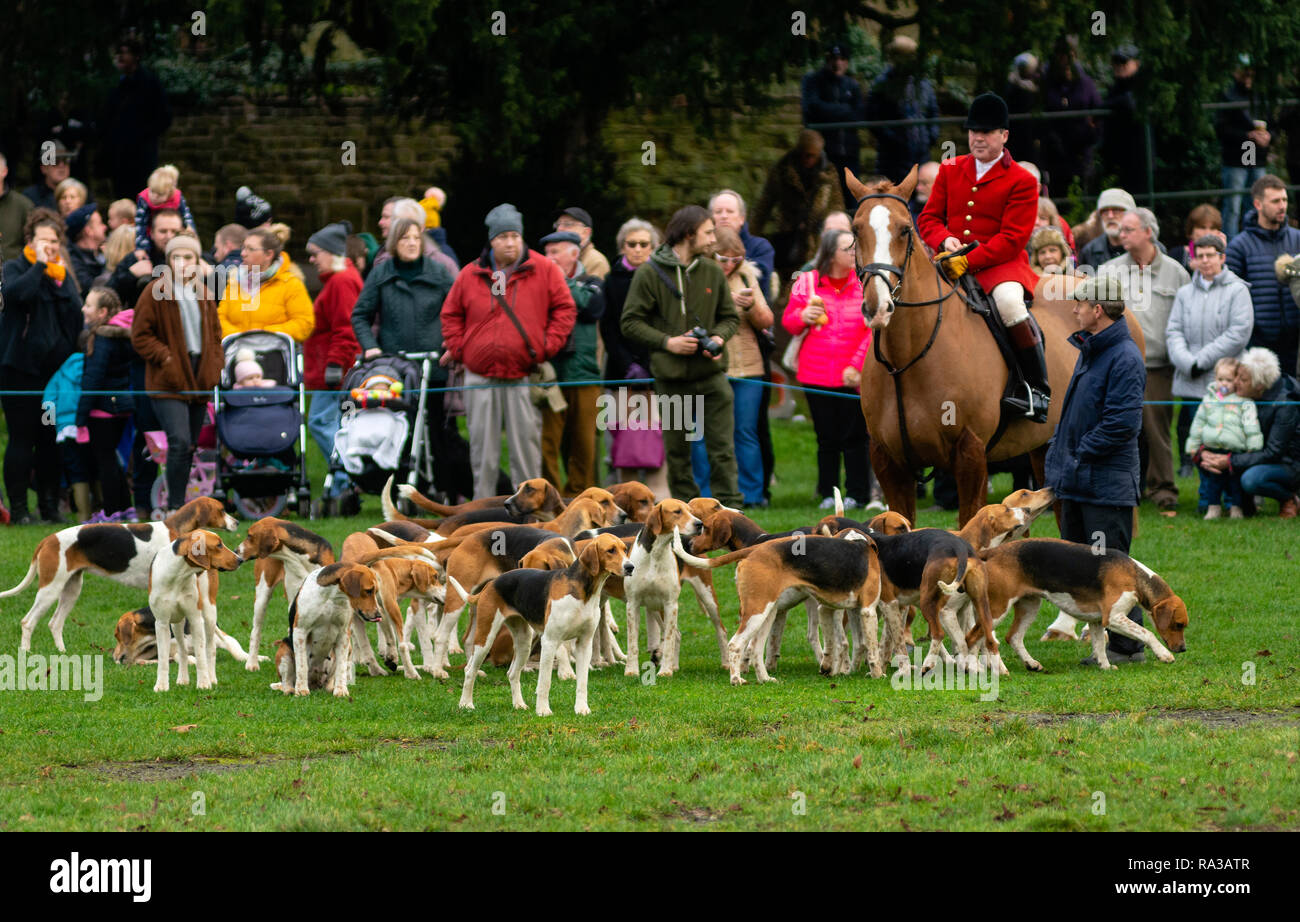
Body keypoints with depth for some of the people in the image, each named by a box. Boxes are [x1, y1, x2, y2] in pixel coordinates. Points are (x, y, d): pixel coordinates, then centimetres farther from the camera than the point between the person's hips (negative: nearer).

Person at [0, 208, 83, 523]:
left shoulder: (64, 275, 15)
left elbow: (77, 314, -1)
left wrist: (59, 280, -8)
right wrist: (40, 265, -17)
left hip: (55, 366, 5)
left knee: (51, 441, 6)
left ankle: (50, 505, 12)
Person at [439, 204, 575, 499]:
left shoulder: (543, 270, 0)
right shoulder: (471, 275, 6)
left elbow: (565, 309, 5)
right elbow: (451, 314, 16)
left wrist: (548, 346, -4)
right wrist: (458, 349, 4)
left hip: (523, 375, -2)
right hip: (480, 375, 2)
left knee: (526, 444, -2)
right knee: (483, 447, 6)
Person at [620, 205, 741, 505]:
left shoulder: (713, 272, 8)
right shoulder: (649, 274, -4)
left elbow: (730, 317, 16)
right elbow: (631, 322, -3)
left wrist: (719, 337, -6)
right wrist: (667, 342, -14)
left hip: (711, 374, 2)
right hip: (671, 377, -2)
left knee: (722, 448, -3)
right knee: (677, 451, 5)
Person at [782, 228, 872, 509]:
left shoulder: (864, 283, 1)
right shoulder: (807, 283, 5)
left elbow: (874, 330, -1)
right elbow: (788, 323, 11)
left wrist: (857, 365, -10)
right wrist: (803, 317, -12)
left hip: (853, 378, -1)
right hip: (817, 377, 1)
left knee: (854, 437, 0)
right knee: (826, 438, 7)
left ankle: (857, 494, 8)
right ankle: (828, 494, 16)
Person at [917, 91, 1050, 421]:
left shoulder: (1021, 181, -2)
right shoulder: (950, 170, 14)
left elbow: (1012, 239, -9)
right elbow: (929, 217, 15)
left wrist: (968, 261, -20)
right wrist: (944, 240, -9)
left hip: (1000, 263, -5)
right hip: (952, 261, 5)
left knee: (1008, 298, -37)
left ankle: (1040, 392, -27)